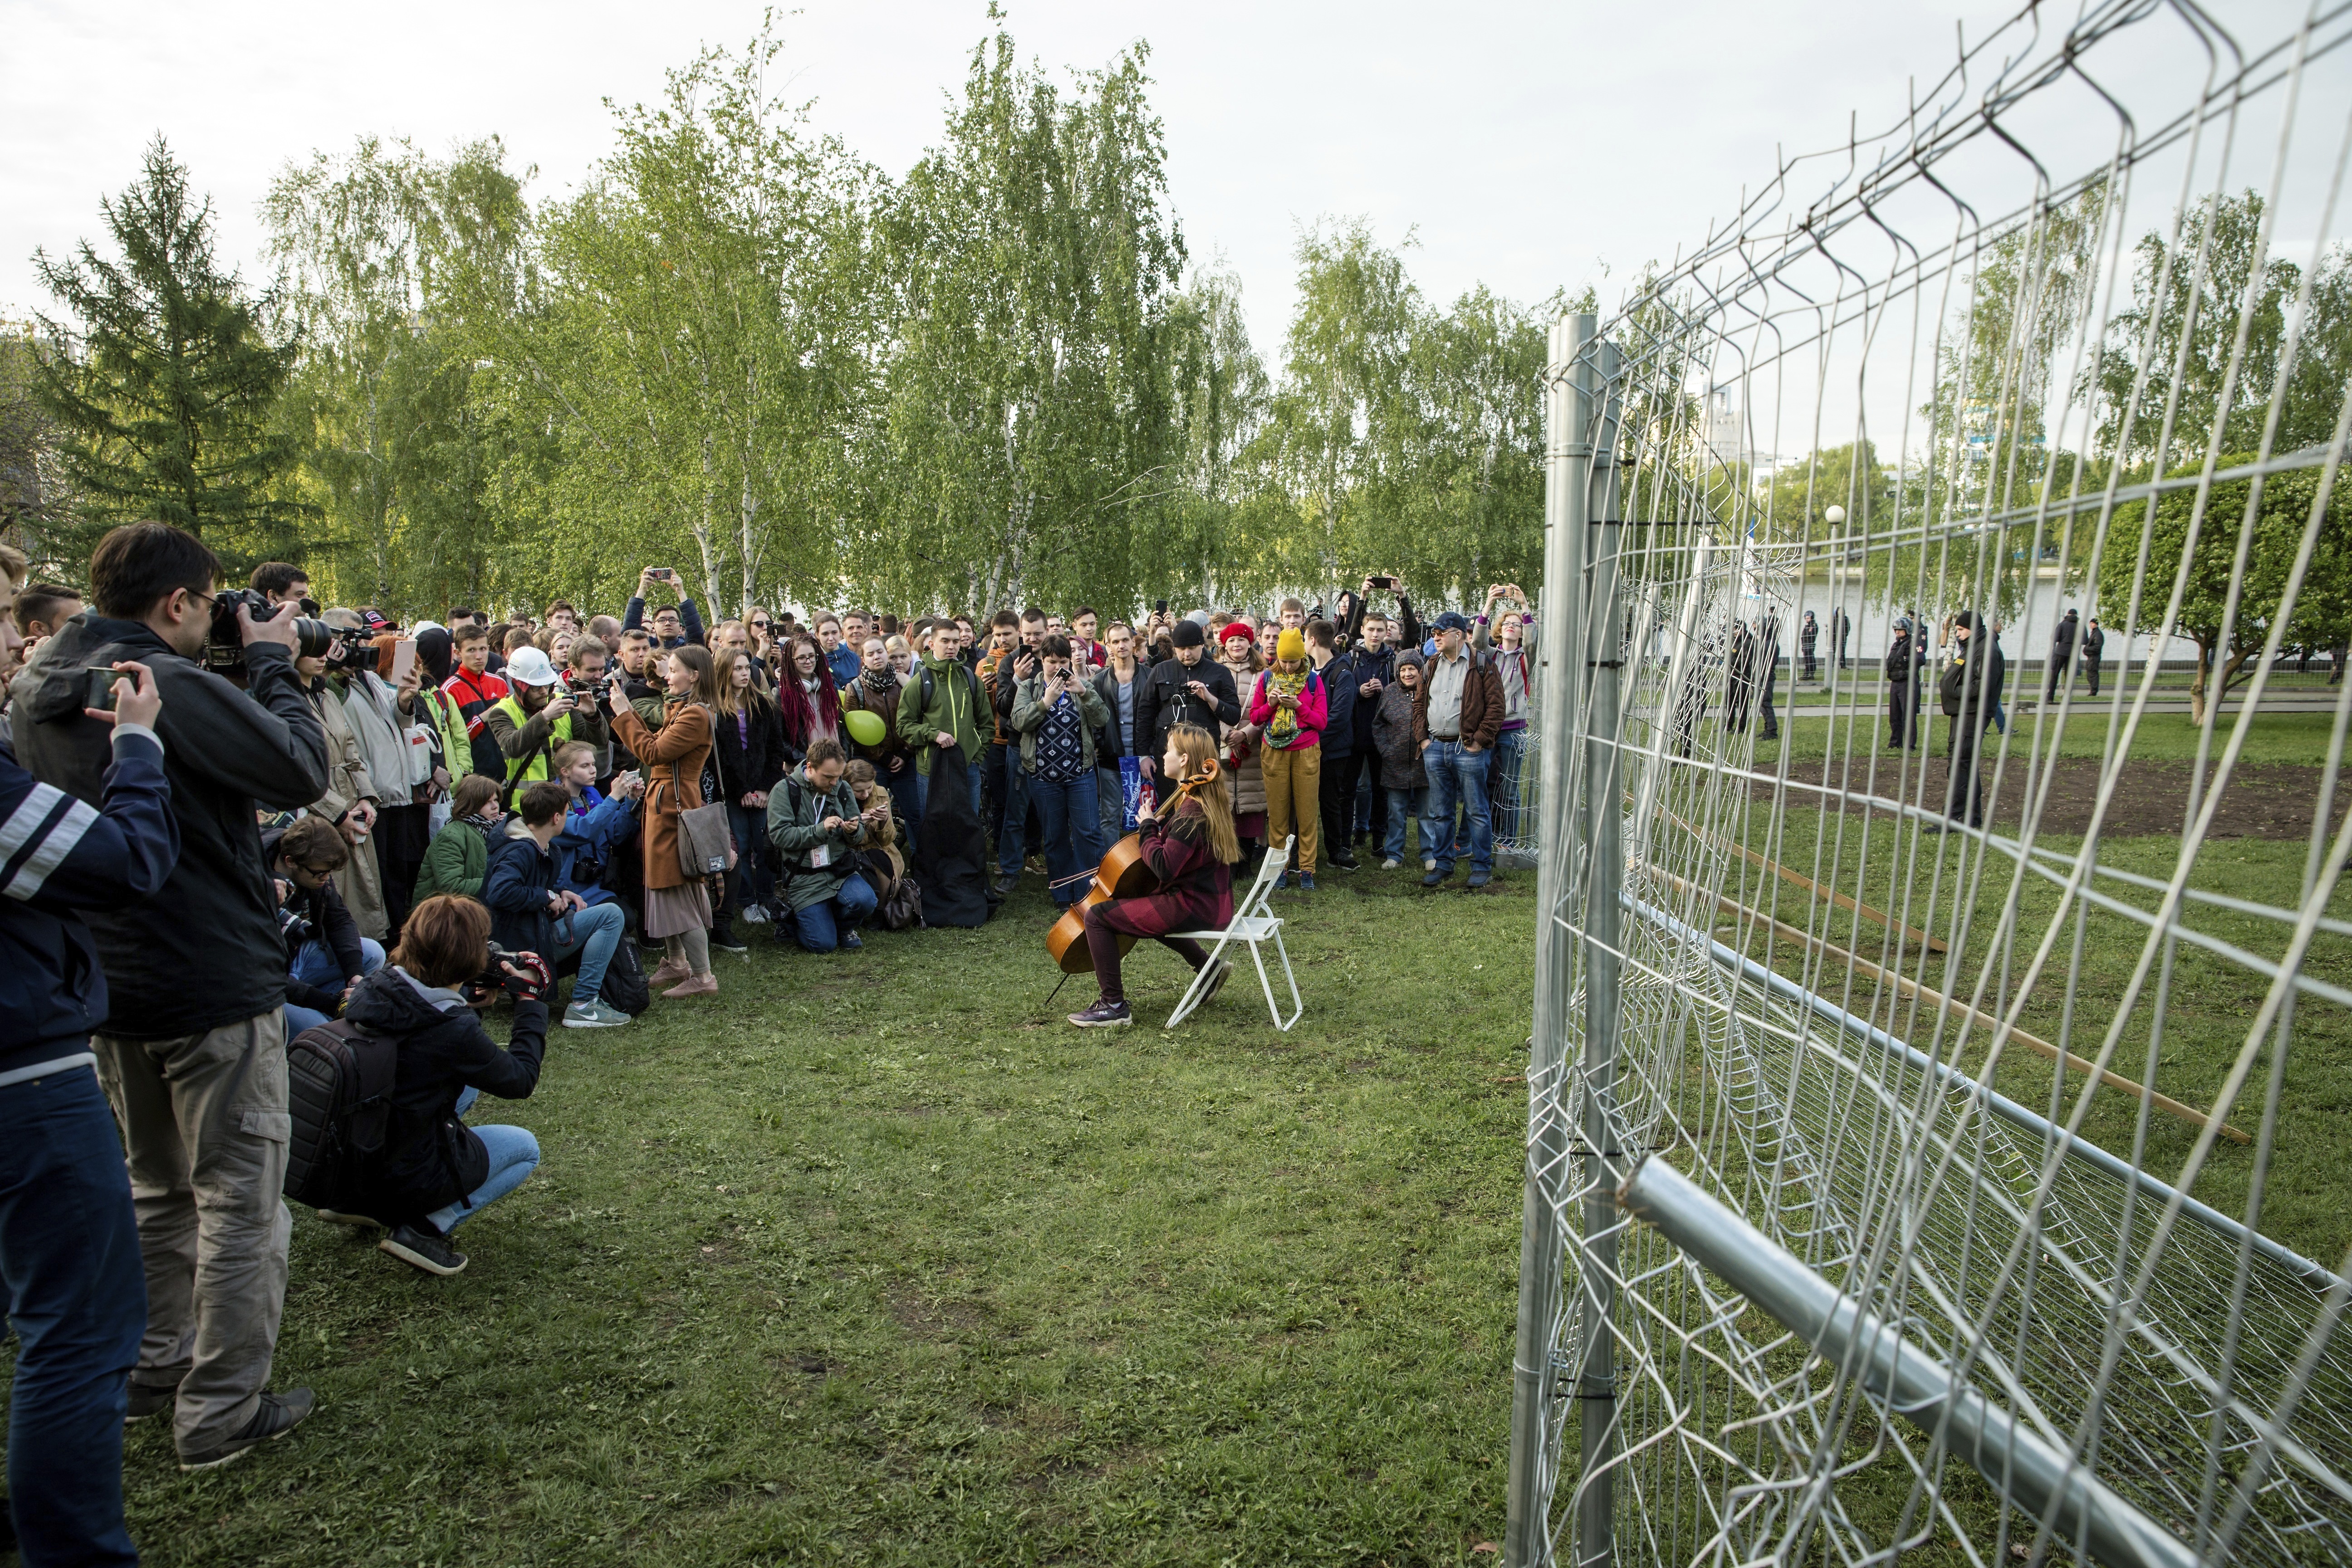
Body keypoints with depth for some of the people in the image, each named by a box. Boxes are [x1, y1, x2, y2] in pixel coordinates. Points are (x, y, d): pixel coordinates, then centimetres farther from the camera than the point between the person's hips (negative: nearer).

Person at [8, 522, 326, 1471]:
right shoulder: (175, 688, -23)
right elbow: (303, 771, -19)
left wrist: (243, 672, 7)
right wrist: (272, 665, -7)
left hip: (110, 989, 8)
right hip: (215, 986, -8)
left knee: (156, 1188, 24)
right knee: (239, 1203, 5)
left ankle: (156, 1367, 36)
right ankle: (221, 1411, 13)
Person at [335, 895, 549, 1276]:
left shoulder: (370, 988, -9)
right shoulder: (455, 1030, -27)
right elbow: (520, 1081, -12)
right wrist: (530, 1001, -5)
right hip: (407, 1177, -6)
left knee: (467, 1082, 24)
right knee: (526, 1148, 17)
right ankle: (424, 1227, -2)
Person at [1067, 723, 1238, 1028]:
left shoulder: (1191, 813, -22)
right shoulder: (1205, 800, 8)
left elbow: (1164, 868, -28)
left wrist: (1148, 827, -15)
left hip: (1194, 906, -10)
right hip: (1212, 901, 10)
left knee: (1097, 915, -9)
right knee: (1145, 904, 39)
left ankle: (1113, 1006, -4)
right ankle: (1209, 967, 34)